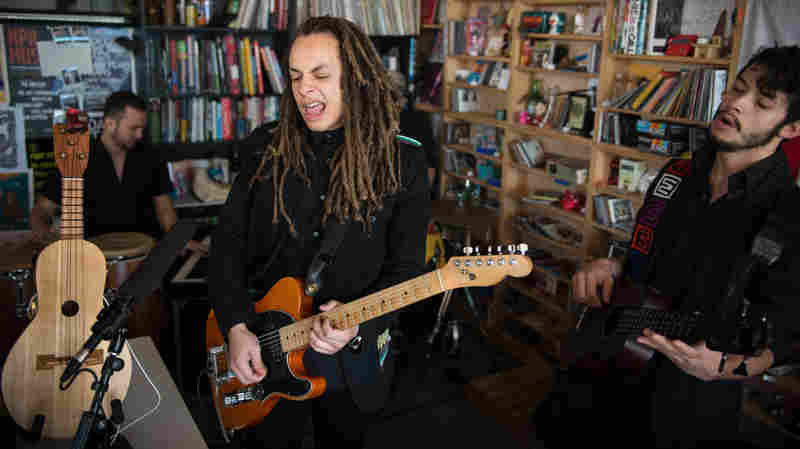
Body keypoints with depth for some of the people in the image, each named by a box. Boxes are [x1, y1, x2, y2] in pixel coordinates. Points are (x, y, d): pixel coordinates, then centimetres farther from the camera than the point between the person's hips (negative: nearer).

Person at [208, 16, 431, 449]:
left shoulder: (403, 161, -9)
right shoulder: (264, 149, -3)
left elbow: (406, 268, -9)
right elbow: (227, 242, -1)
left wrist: (358, 320, -25)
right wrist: (236, 327, -13)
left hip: (353, 359, -1)